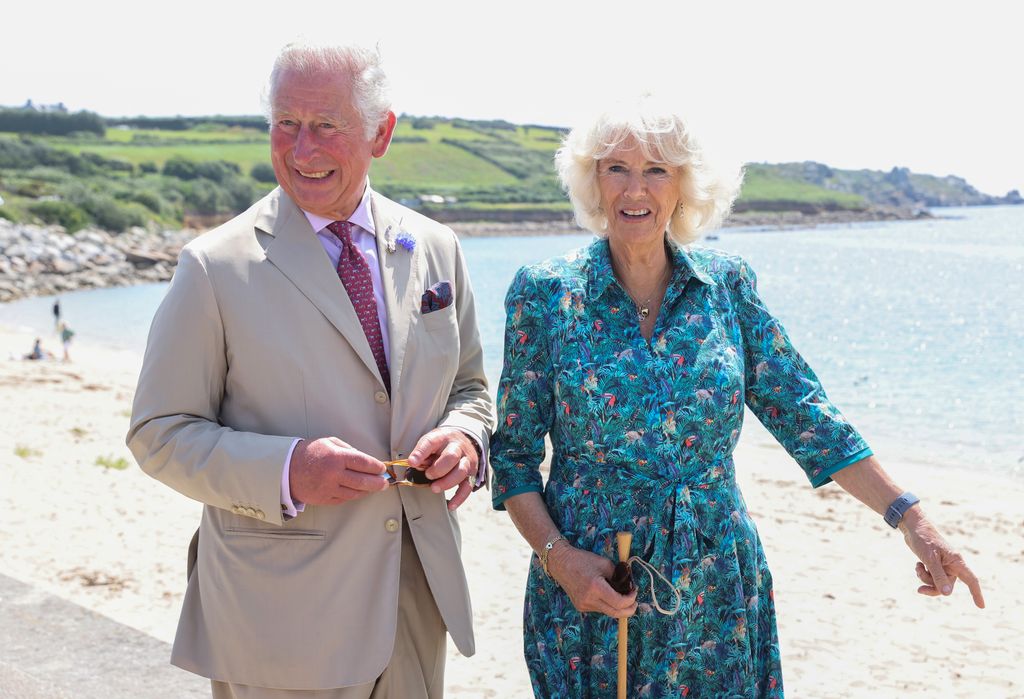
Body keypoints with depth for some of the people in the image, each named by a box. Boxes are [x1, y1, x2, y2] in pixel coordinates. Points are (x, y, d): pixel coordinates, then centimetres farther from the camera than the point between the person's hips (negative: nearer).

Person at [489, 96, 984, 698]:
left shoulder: (728, 283, 1)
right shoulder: (545, 292, -5)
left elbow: (803, 414, 2)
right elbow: (514, 454, -2)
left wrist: (910, 517, -3)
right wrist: (557, 556, -15)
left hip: (716, 587, 2)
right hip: (591, 587, -2)